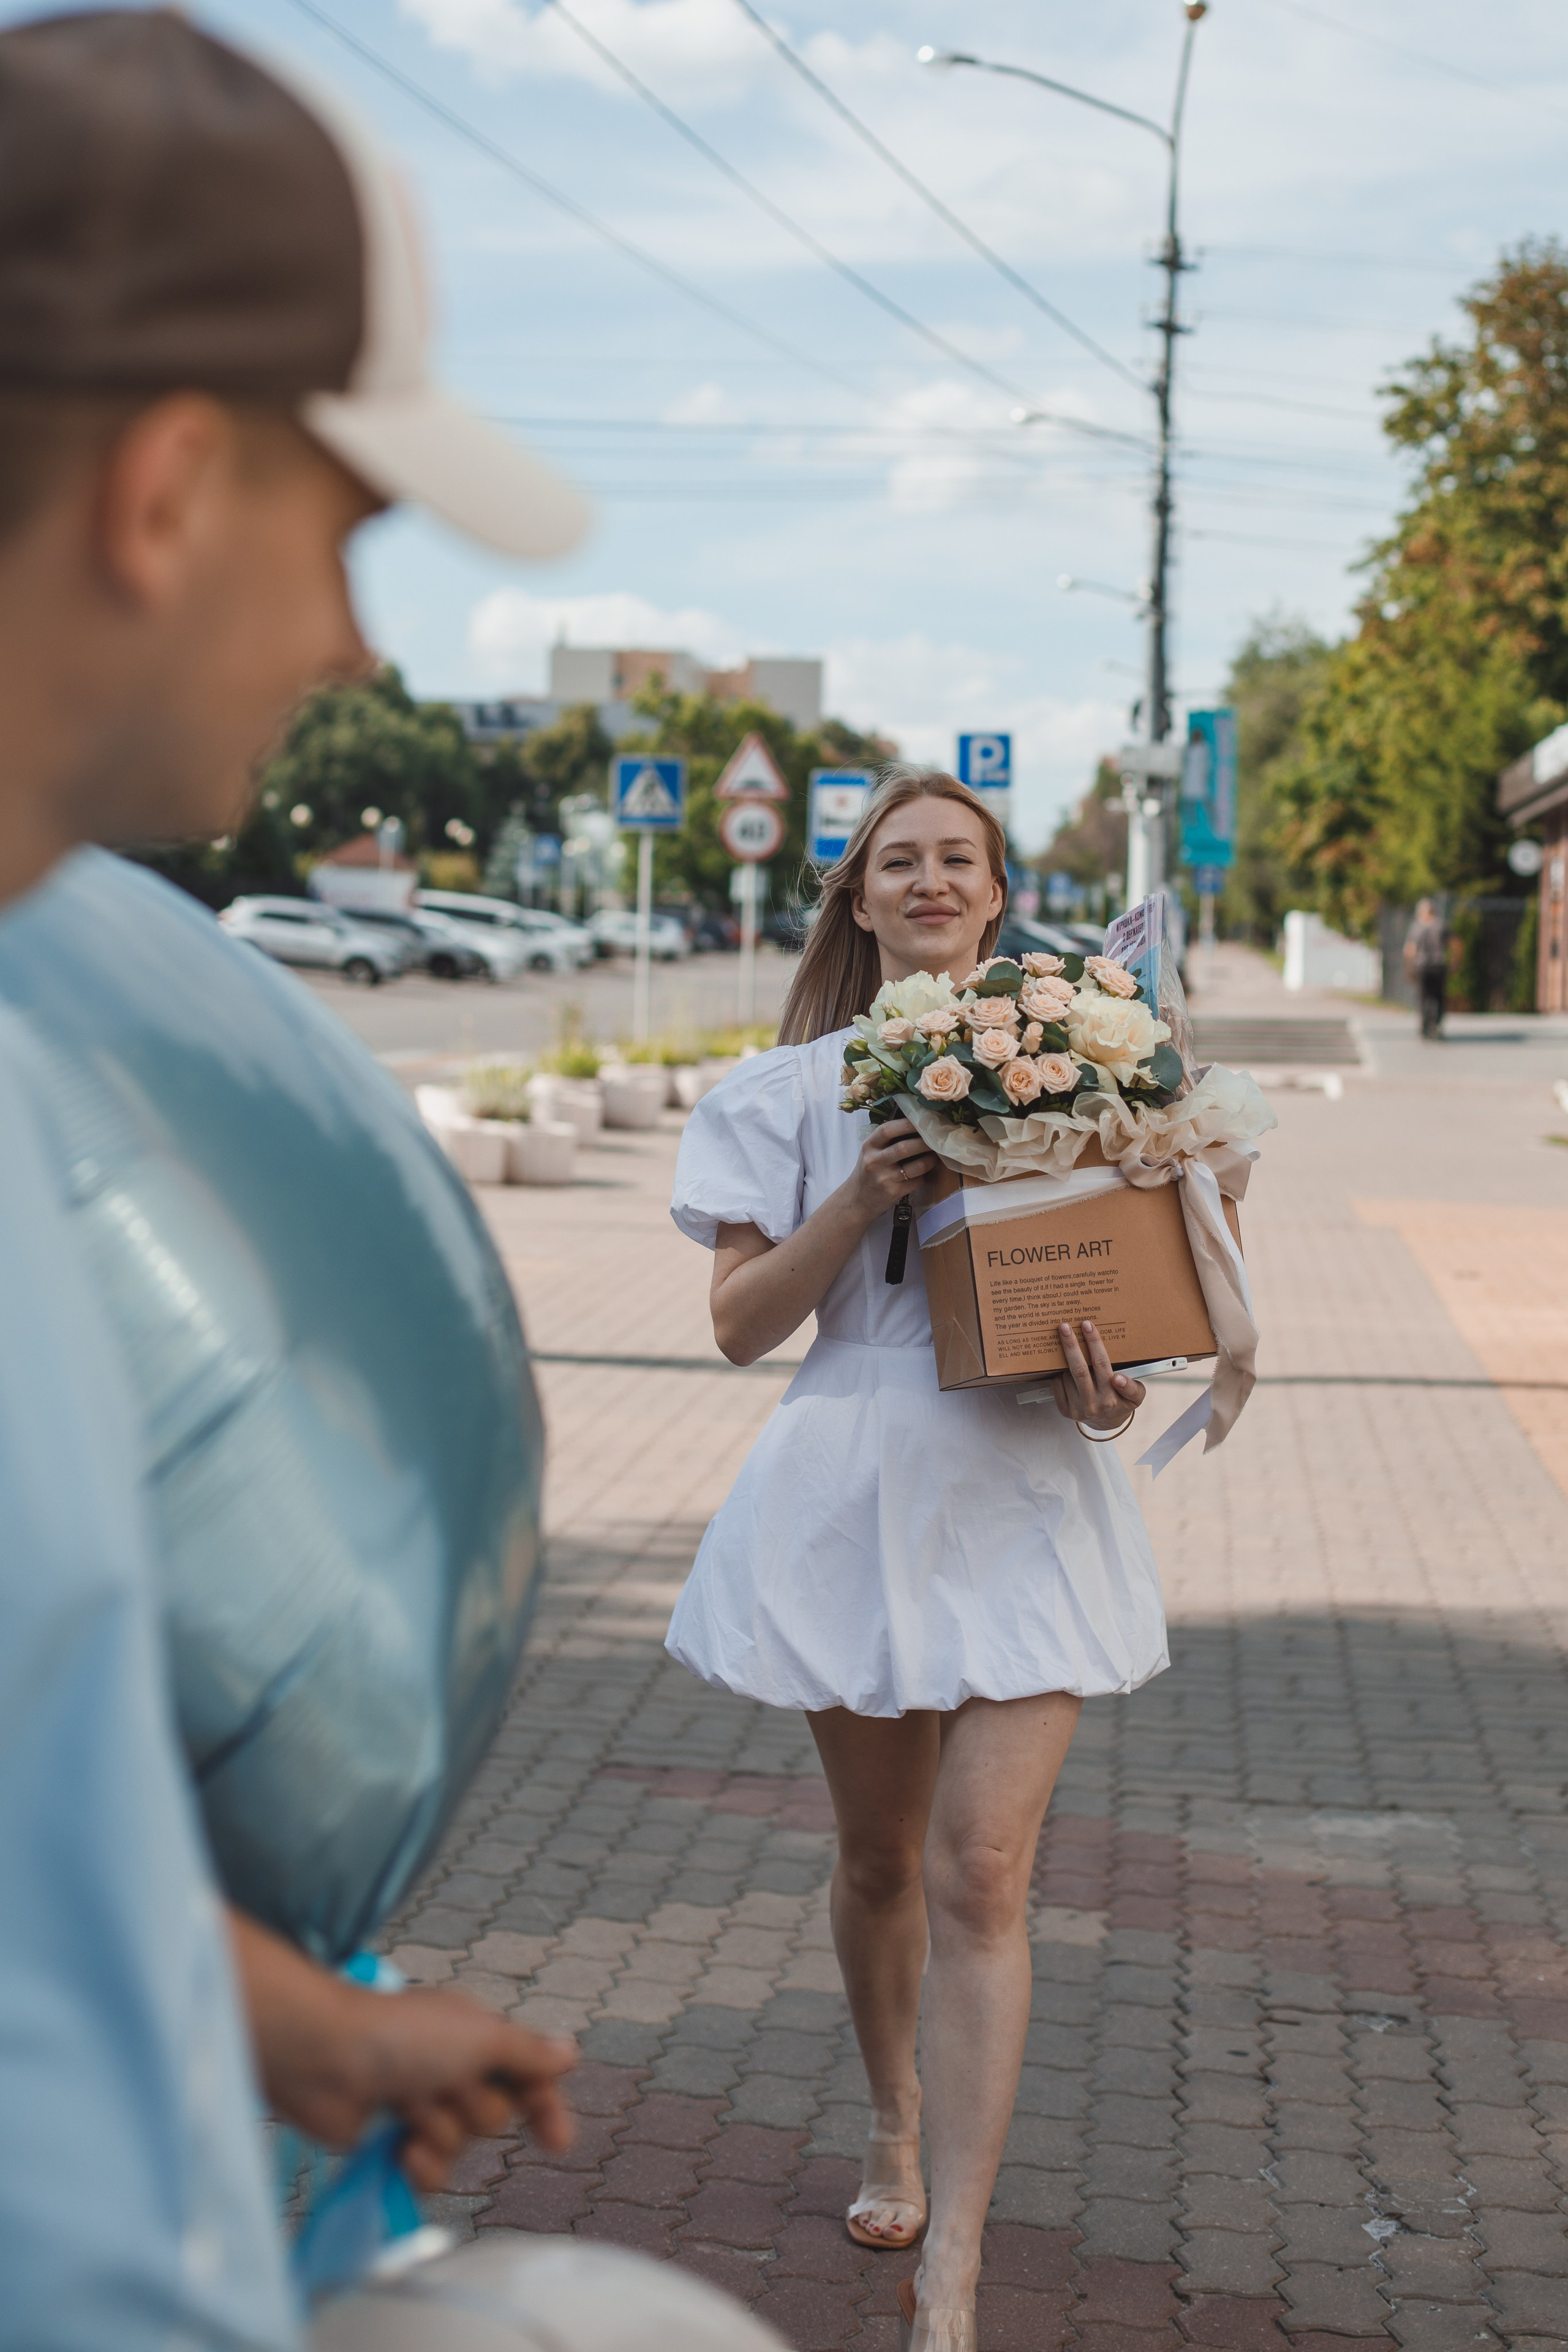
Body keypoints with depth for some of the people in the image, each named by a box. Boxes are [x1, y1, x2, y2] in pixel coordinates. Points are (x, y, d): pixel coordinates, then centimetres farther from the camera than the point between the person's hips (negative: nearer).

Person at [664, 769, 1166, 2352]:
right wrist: (862, 1197, -15)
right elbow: (740, 1321, -1)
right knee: (878, 1856, 14)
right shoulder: (791, 1089, 5)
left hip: (1023, 1491, 0)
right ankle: (893, 2131, 41)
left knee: (980, 1875, -8)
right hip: (856, 1490, 1)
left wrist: (1108, 1375, -11)